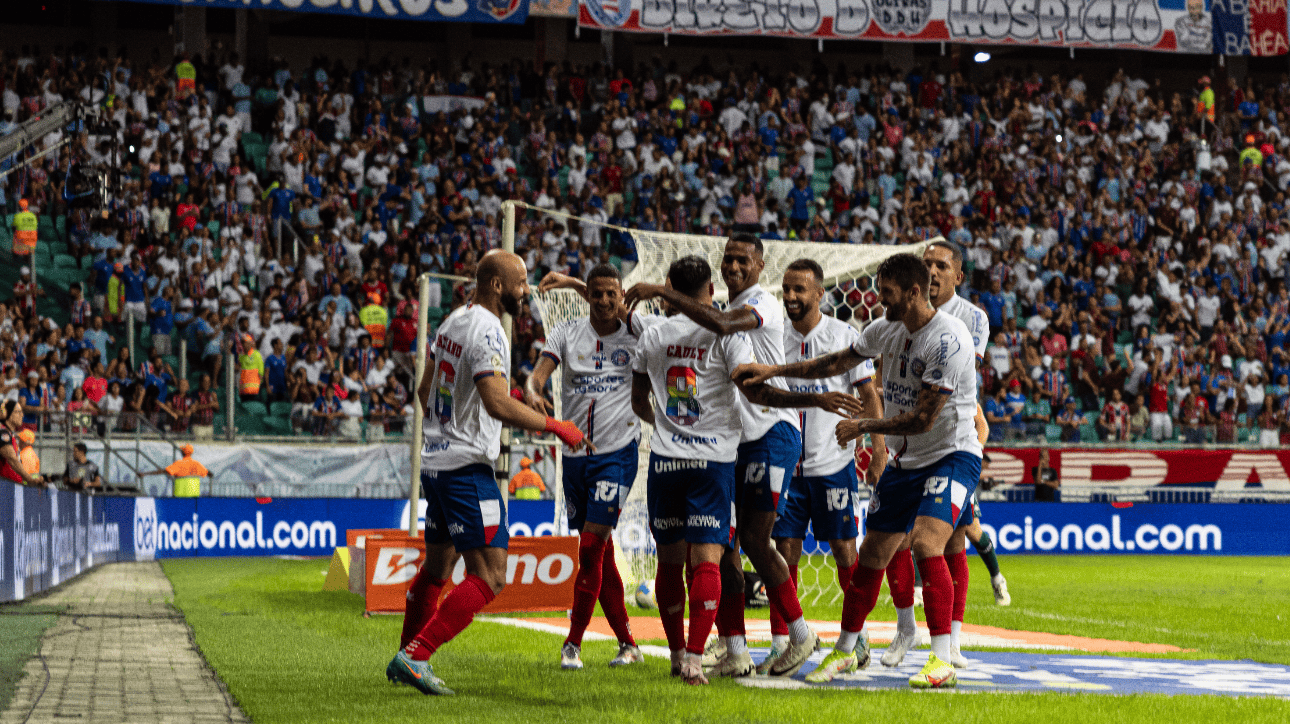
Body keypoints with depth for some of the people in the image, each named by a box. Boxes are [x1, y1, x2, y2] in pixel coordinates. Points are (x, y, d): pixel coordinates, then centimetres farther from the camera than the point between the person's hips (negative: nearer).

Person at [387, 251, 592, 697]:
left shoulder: (453, 322, 11)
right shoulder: (487, 333, -17)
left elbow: (425, 390, 22)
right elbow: (498, 403, -29)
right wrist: (555, 427, -20)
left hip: (435, 461, 10)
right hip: (467, 466, -10)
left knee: (437, 566, 22)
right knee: (488, 576, -9)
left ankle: (405, 661, 30)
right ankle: (415, 656, -14)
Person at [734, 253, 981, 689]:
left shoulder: (948, 338, -23)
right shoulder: (887, 329, 2)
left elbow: (923, 419, -23)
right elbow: (838, 363, 18)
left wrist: (862, 427, -13)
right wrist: (774, 371, 14)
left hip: (952, 455, -8)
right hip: (905, 459, 8)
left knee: (926, 545, -27)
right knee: (872, 555, 10)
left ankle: (942, 661, -22)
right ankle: (846, 650, 28)